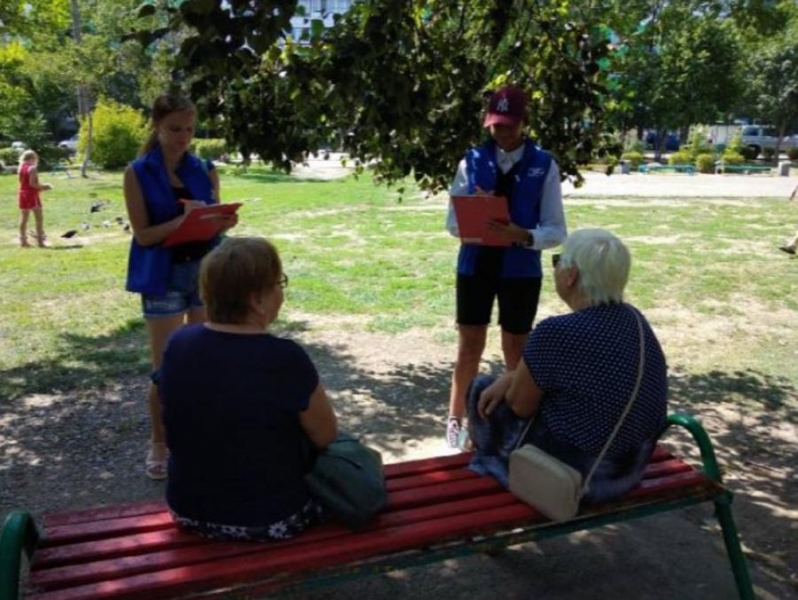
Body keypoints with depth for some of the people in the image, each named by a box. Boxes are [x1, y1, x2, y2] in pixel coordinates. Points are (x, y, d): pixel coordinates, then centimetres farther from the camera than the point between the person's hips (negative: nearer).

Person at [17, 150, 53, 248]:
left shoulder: (20, 168, 10)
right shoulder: (32, 168, -14)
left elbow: (24, 183, 11)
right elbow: (32, 183, -20)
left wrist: (40, 187, 12)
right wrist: (44, 187, -8)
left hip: (22, 194, 8)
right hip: (32, 195, -8)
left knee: (24, 218, 11)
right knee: (39, 218, -1)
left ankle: (23, 240, 13)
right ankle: (40, 241, -4)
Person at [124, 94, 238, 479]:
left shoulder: (205, 170, 6)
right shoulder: (138, 173, -3)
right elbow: (143, 234, -8)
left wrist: (223, 221, -15)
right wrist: (184, 218, -22)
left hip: (207, 269, 3)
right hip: (163, 276, -3)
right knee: (166, 366, 2)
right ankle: (158, 444, 20)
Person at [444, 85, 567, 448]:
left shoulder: (544, 166, -4)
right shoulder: (472, 161, 0)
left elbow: (556, 231, -6)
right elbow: (453, 221, 1)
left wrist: (522, 235, -25)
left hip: (521, 271, -1)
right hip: (475, 266, 1)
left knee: (516, 353, 11)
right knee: (469, 349, 7)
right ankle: (455, 422, 24)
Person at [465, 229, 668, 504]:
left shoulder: (557, 333, -29)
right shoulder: (633, 319, -3)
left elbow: (520, 405, -14)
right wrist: (510, 378, 3)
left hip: (571, 474, -7)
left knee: (482, 387, 15)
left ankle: (489, 458, 44)